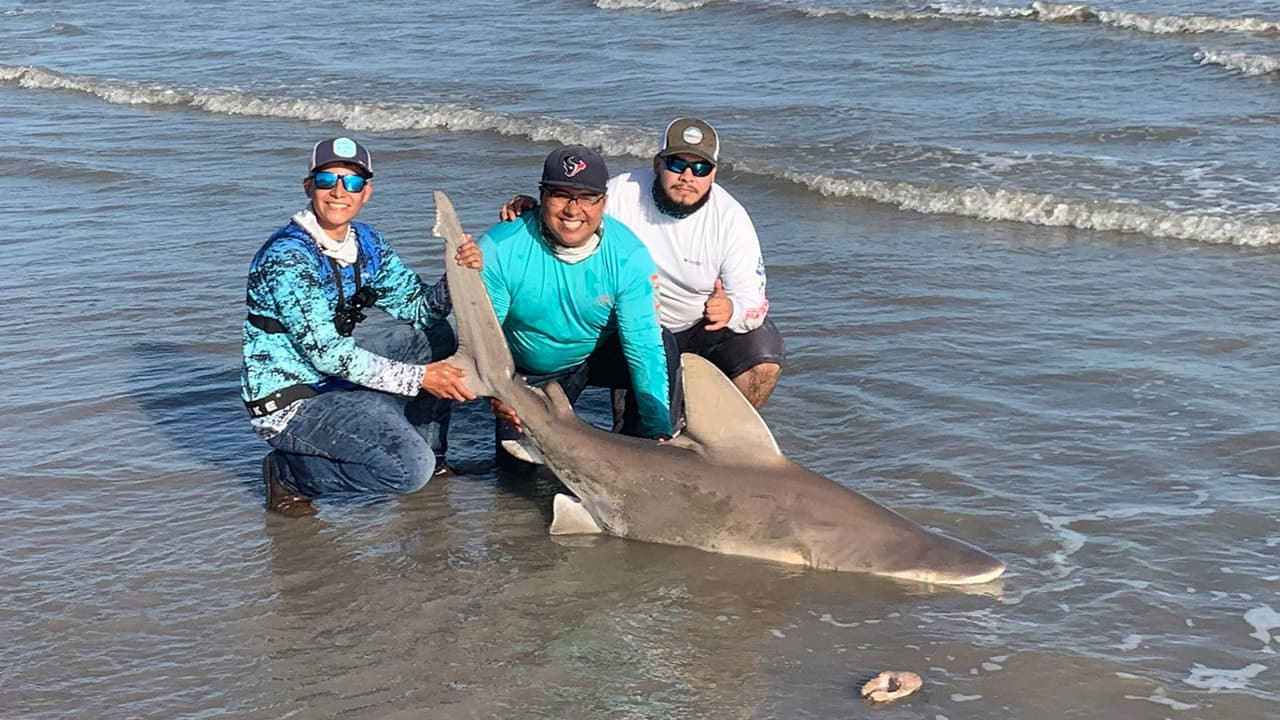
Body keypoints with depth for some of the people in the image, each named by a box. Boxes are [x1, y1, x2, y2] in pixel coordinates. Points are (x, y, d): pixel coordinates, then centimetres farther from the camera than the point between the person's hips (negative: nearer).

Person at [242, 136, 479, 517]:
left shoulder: (367, 242, 4)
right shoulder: (287, 257, -22)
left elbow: (417, 307, 7)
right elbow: (325, 353, -25)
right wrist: (418, 378, -26)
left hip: (337, 373, 9)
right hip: (288, 402, -8)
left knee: (435, 337, 4)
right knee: (409, 468, -23)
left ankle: (429, 455, 14)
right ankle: (289, 473, -4)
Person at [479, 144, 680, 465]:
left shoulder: (628, 255, -24)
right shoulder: (500, 249, -26)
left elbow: (644, 347, -27)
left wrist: (659, 433, -34)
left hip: (598, 355, 0)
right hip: (529, 374, 0)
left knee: (662, 346, -28)